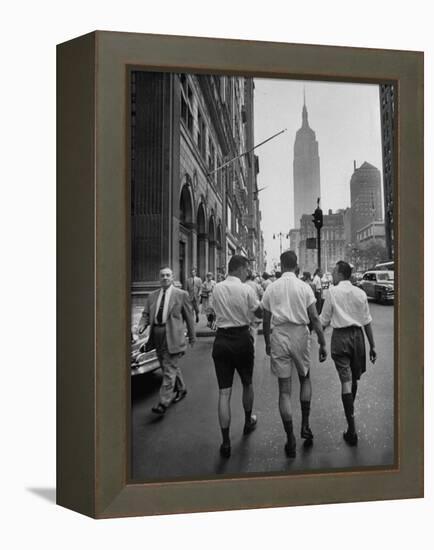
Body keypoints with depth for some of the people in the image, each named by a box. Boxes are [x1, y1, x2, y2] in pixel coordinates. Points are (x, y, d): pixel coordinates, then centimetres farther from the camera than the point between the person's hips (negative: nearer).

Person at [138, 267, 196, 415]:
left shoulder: (181, 295, -1)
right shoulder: (152, 296, 12)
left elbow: (188, 316, 2)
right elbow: (146, 314, 11)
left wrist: (192, 336, 5)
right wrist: (142, 325, -10)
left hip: (172, 336, -5)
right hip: (157, 336, 5)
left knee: (169, 369, -7)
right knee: (171, 367, 18)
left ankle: (164, 402, -4)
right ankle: (181, 390, 39)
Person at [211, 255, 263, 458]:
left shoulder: (217, 289, 3)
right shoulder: (246, 290, -9)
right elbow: (260, 313, -2)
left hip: (221, 340, 3)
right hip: (241, 338, -2)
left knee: (224, 392, 3)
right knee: (247, 383, 22)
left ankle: (226, 442, 3)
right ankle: (248, 422, 43)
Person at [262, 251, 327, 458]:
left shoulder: (271, 288, 1)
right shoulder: (304, 287, -2)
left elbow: (266, 320, 4)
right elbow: (315, 318, -4)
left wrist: (267, 343, 16)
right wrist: (322, 343, 2)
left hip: (279, 336, 0)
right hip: (300, 334, 0)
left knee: (284, 390, 5)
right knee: (305, 379, 24)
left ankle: (291, 440, 9)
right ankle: (305, 426, 19)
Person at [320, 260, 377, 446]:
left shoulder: (332, 292, -5)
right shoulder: (360, 293, 4)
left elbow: (324, 321, -2)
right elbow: (367, 321, 6)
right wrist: (372, 346, 12)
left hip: (340, 336, -3)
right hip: (357, 335, 4)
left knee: (346, 381, -4)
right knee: (354, 379, 18)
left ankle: (352, 430, -4)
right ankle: (350, 411, 38)